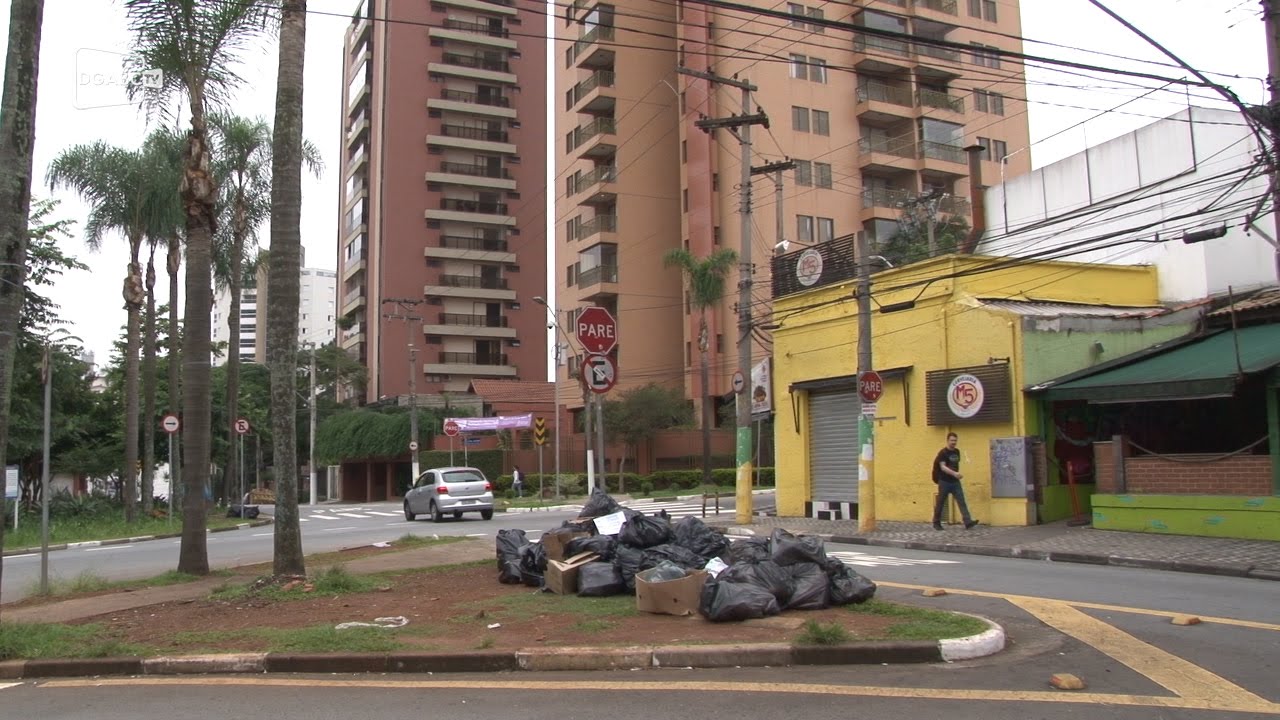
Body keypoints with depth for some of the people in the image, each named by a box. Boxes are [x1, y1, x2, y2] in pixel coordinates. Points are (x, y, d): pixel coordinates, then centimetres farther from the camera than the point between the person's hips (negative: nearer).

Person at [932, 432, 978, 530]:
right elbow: (942, 467, -22)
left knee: (962, 501, -6)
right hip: (944, 482, -5)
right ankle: (936, 523, 16)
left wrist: (957, 475, 14)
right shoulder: (943, 453, -12)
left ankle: (968, 522, -12)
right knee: (940, 503, 4)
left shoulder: (957, 452, 9)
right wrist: (954, 473, -35)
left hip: (955, 482, 5)